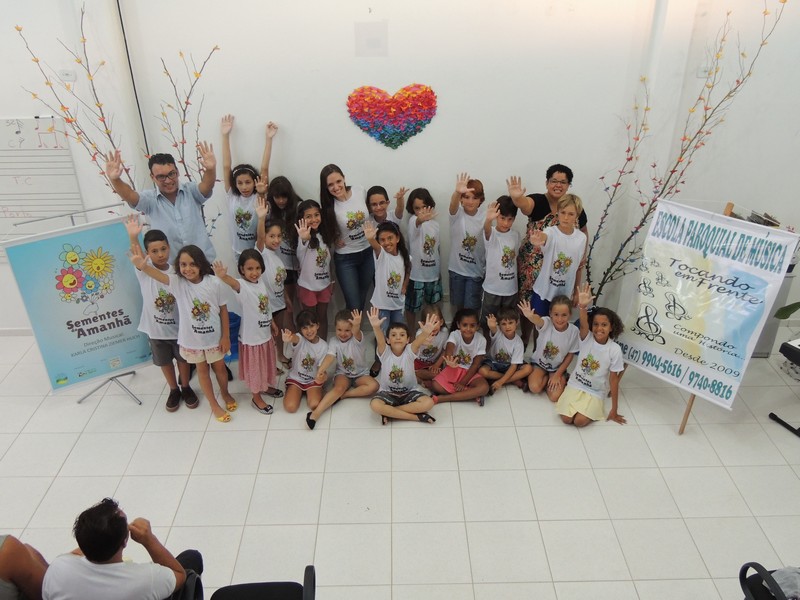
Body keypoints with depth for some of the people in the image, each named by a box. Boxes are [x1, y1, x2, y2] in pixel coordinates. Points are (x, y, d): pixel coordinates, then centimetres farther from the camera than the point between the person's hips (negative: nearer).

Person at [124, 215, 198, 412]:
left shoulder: (176, 272, -11)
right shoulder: (144, 270, -15)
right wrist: (133, 237, -57)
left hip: (178, 326, 0)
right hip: (156, 328, 0)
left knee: (183, 358, 17)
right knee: (165, 361, 18)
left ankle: (186, 388, 40)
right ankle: (174, 390, 39)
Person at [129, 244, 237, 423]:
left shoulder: (213, 283, -17)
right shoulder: (177, 282, -17)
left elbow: (223, 309, -8)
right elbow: (158, 275, -38)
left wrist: (226, 336, -6)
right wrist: (142, 266, -61)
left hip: (214, 336, -1)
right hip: (192, 338, 1)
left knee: (219, 367, 20)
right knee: (202, 369, 19)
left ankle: (225, 394, 49)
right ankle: (214, 405, 38)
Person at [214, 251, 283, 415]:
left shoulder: (262, 281, -4)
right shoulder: (243, 286, -25)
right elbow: (233, 283, -50)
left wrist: (272, 323, 19)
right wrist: (223, 276, -72)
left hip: (265, 332, 7)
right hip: (251, 335, -7)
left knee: (267, 362, 26)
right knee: (255, 367, 10)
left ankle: (266, 386, 50)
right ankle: (256, 398, 29)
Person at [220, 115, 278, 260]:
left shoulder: (259, 197, -10)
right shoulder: (232, 197, -5)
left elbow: (264, 168, -17)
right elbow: (226, 167, -7)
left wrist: (269, 138, -20)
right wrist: (225, 135, -9)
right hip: (239, 252, 3)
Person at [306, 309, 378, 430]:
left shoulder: (357, 338, -15)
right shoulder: (334, 342, -10)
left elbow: (356, 333, -41)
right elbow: (330, 357, -27)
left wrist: (357, 326, -67)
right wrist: (320, 371, -48)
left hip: (361, 374, 0)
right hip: (343, 374, 0)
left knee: (374, 386, -28)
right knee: (339, 387, -33)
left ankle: (342, 395, -22)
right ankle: (315, 413, -43)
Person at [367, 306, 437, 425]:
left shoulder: (410, 351, -12)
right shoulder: (385, 352, -12)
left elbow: (419, 340, -34)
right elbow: (380, 340, -34)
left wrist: (426, 332, -59)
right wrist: (376, 327, -57)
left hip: (409, 392, 1)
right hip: (387, 392, -1)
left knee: (428, 403, -26)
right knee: (375, 405, -32)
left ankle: (390, 412, -16)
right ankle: (416, 416, -23)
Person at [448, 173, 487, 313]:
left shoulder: (485, 216, -7)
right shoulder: (457, 213, -11)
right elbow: (453, 204, -36)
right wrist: (457, 192, -54)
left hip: (476, 270, -1)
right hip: (456, 269, 1)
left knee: (471, 308, 3)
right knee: (458, 306, 15)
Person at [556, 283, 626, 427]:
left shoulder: (615, 350, -14)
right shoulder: (587, 338, -12)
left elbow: (613, 379, -9)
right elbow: (583, 325, -36)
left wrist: (614, 410, -5)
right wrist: (583, 307, -60)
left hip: (595, 393, -1)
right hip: (575, 385, 2)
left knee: (579, 421, -22)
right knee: (566, 418, -16)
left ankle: (593, 409, 11)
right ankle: (580, 404, 16)